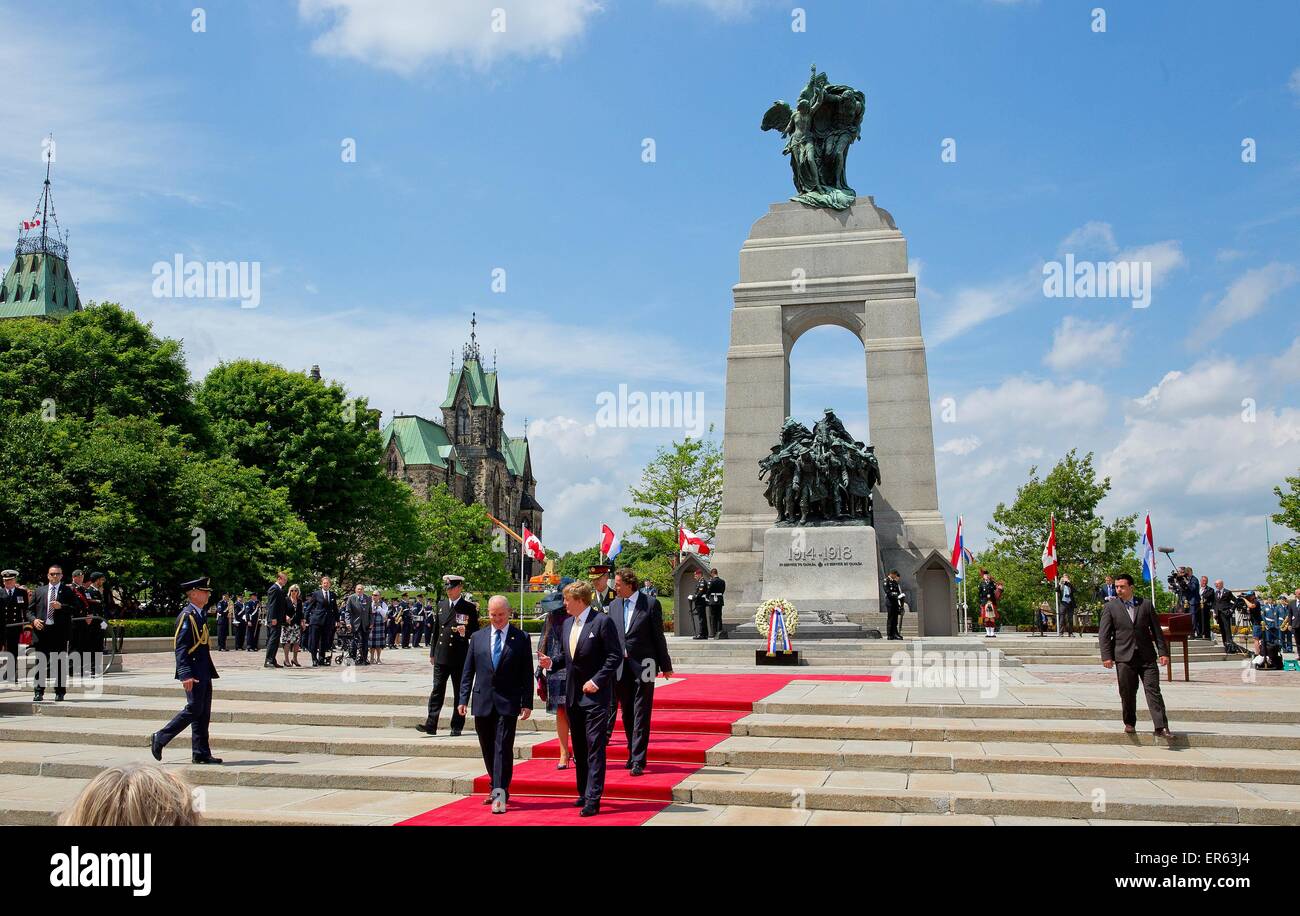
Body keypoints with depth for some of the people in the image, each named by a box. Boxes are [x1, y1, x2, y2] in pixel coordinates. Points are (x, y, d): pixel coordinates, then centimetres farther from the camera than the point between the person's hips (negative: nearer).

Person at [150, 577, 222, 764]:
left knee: (204, 712, 8)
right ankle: (160, 738, 5)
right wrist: (186, 675, -24)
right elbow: (181, 648, -18)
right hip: (193, 672, -9)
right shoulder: (186, 616, -13)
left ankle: (201, 753, 11)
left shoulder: (201, 615, 16)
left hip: (204, 672, 9)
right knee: (194, 709, -8)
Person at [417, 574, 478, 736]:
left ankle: (456, 726, 11)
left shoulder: (469, 607, -3)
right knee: (437, 690, -1)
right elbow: (435, 629, 16)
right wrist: (432, 653, 14)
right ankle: (431, 724, -3)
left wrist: (465, 632, -21)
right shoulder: (441, 605, 11)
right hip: (441, 656, 3)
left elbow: (475, 631, 1)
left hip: (459, 657, -3)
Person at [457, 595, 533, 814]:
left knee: (503, 749, -9)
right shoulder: (477, 637, 9)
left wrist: (527, 702, -5)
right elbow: (468, 671, 10)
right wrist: (463, 698, 3)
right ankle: (498, 789, 27)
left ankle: (500, 795, -8)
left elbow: (527, 673, 0)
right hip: (482, 702, 4)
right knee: (488, 749, 12)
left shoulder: (521, 638, 1)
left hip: (508, 703, -3)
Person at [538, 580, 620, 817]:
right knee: (578, 748, 14)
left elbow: (615, 655, -13)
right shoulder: (567, 623, 12)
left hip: (595, 694, -8)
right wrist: (552, 662, 1)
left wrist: (597, 681, -17)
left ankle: (593, 799, -6)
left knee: (595, 747, -7)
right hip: (573, 694, 8)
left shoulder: (602, 622, -11)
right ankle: (584, 793, 26)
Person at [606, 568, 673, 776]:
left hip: (642, 666, -5)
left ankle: (638, 761, -1)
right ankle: (634, 754, 26)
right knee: (627, 714, 13)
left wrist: (665, 665, 0)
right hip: (621, 668, 5)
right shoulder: (614, 605, 9)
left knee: (641, 715, -3)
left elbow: (658, 636, -2)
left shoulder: (651, 604, -5)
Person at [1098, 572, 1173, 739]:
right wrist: (1106, 656, -9)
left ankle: (1161, 727, -5)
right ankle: (1129, 723, 22)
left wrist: (1163, 652, 3)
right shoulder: (1110, 607, 3)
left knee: (1153, 691, -4)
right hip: (1124, 657, -1)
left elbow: (1156, 630, 9)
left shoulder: (1146, 604, 8)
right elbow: (1103, 633, 0)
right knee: (1127, 693, 5)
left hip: (1147, 656, 1)